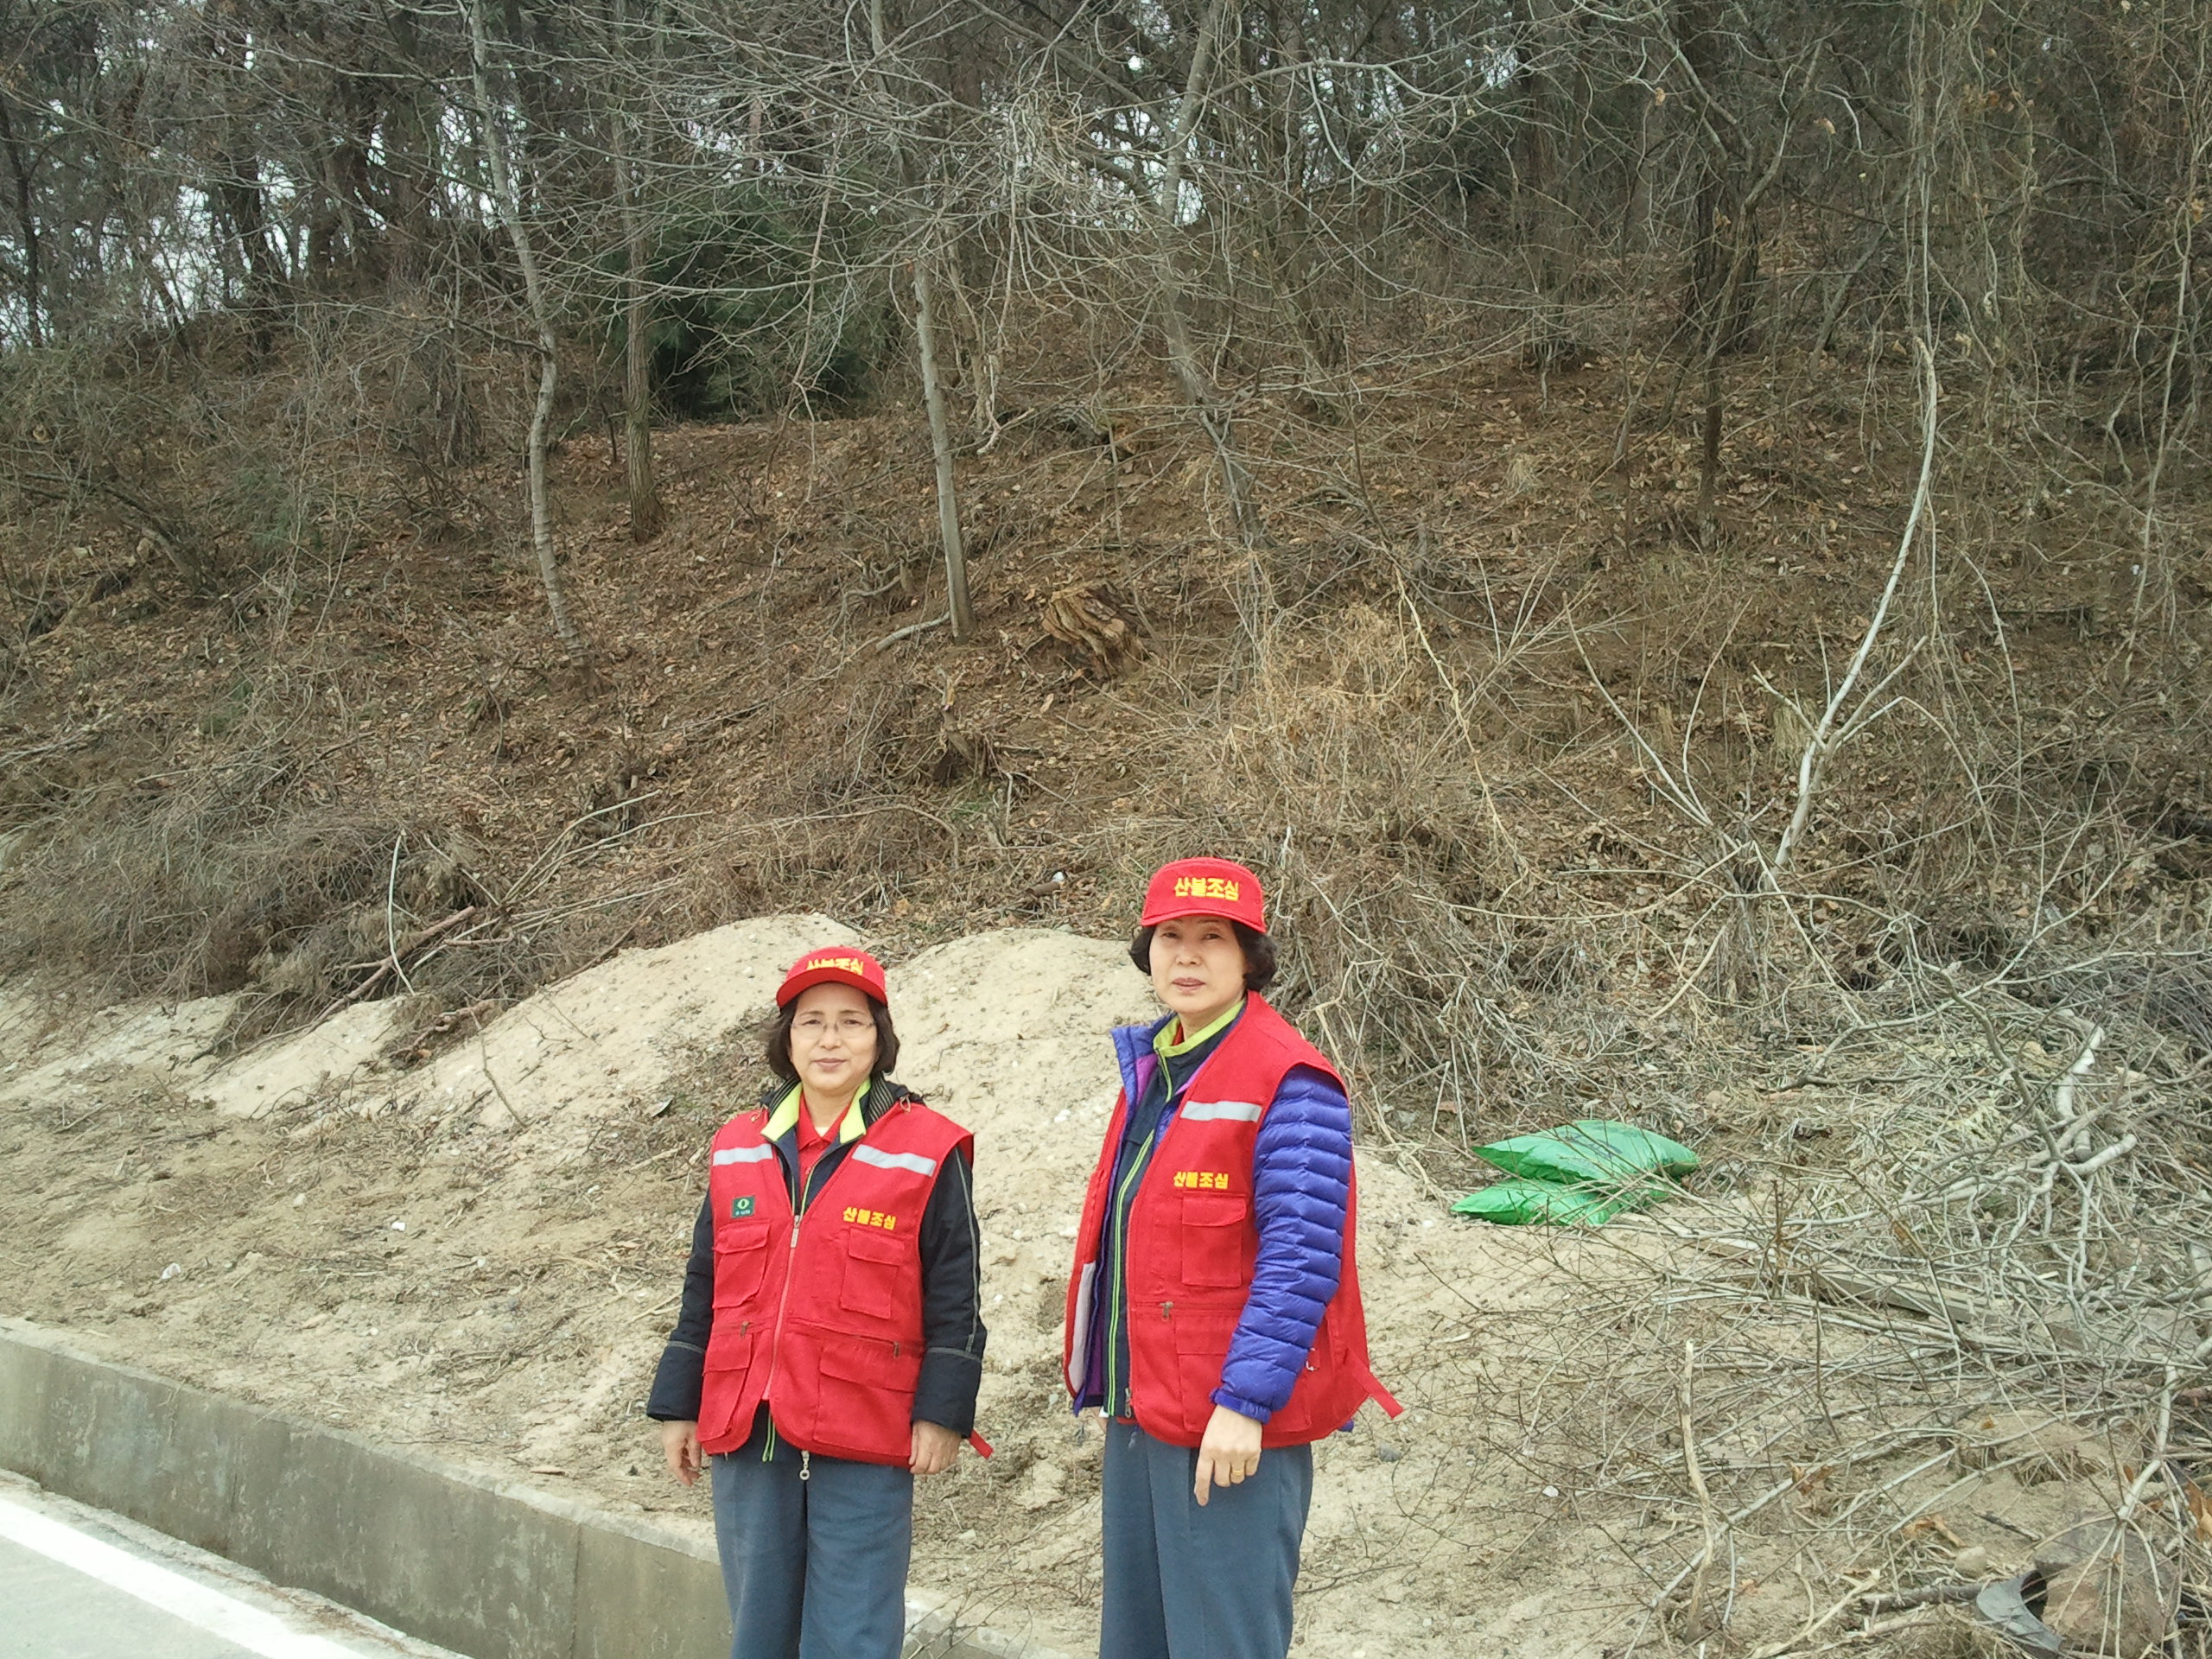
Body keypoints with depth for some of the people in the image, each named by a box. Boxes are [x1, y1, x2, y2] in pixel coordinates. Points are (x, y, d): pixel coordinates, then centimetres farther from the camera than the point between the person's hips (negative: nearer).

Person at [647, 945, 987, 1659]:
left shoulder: (927, 1152, -2)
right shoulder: (738, 1149, 11)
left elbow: (955, 1297, -2)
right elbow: (704, 1291, 15)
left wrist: (942, 1412, -7)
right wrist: (678, 1406, 13)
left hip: (863, 1446, -4)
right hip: (746, 1438, 4)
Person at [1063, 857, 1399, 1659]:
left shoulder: (1287, 1080, -13)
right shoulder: (1148, 1071, 13)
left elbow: (1301, 1257, -20)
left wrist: (1244, 1401, -24)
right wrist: (1102, 1380, 17)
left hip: (1233, 1426, -9)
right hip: (1140, 1411, 9)